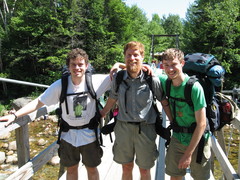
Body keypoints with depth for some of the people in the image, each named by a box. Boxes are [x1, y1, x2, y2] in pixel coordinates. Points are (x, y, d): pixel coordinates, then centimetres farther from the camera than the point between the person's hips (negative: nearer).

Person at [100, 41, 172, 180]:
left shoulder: (152, 80, -9)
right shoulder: (118, 78, -1)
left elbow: (164, 102, 0)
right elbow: (112, 100, 12)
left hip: (145, 129, -2)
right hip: (123, 128, 2)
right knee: (126, 167, 17)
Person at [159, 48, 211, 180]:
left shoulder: (194, 87, -22)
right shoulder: (165, 81, -7)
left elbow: (201, 124, -20)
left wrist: (188, 153, -17)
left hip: (197, 141, -4)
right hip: (177, 138, 4)